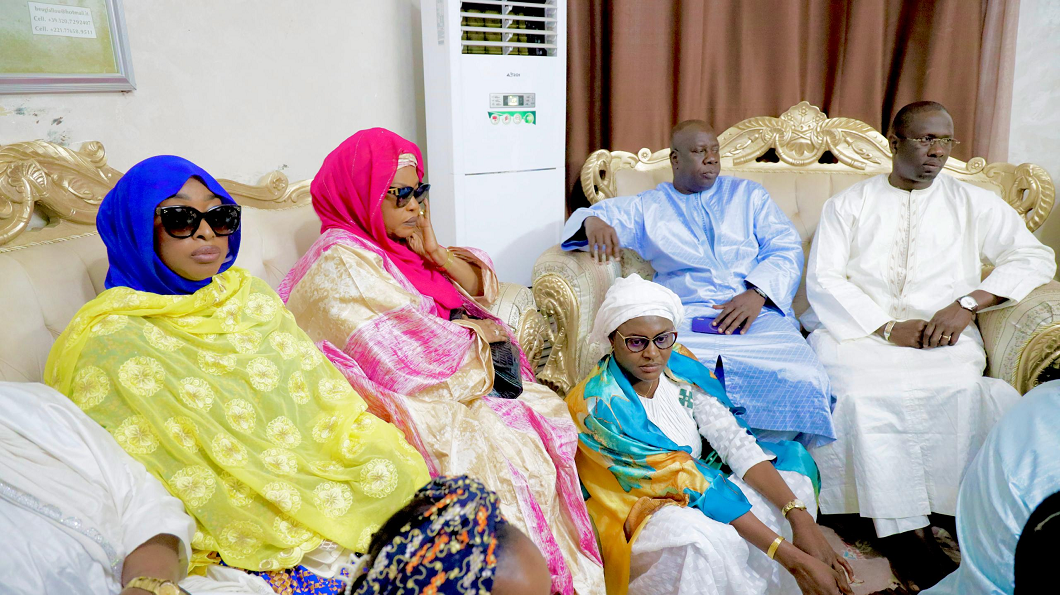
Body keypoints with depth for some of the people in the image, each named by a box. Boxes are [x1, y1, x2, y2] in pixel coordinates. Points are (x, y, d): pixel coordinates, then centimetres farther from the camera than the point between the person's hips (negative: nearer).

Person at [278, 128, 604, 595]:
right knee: (510, 452, -20)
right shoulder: (340, 265, -15)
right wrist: (480, 334, -7)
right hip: (402, 406, -9)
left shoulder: (398, 248, 13)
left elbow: (481, 290, 14)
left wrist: (434, 250, -3)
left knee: (549, 414, -2)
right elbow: (407, 355, -22)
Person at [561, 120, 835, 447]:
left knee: (805, 379, -29)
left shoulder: (748, 194, 24)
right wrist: (593, 222, -14)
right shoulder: (648, 206, 23)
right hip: (688, 318, -1)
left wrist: (758, 293, -7)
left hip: (758, 312, 1)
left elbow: (786, 248, 13)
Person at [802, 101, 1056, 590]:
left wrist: (968, 303, -7)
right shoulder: (848, 204, 15)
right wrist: (886, 328, -11)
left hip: (944, 336, 1)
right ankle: (908, 532, -28)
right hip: (858, 330, -1)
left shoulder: (973, 203, 19)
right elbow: (823, 280, 3)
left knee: (961, 389, -32)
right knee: (864, 391, -33)